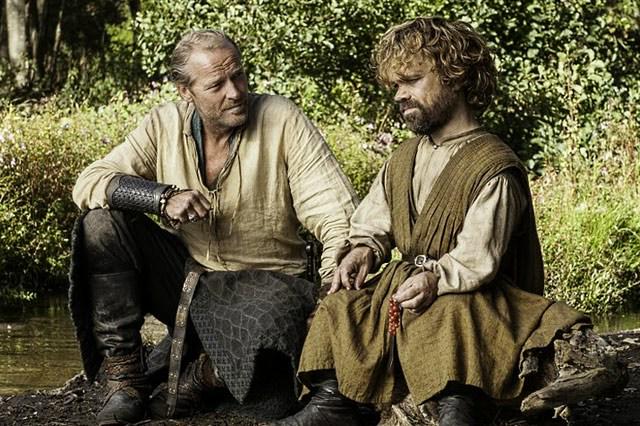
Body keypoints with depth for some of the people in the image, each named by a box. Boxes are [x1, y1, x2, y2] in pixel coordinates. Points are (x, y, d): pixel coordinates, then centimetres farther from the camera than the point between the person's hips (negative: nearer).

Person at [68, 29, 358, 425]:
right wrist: (164, 196, -24)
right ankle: (125, 376, -11)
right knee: (103, 223, -18)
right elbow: (88, 184, -7)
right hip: (185, 273, 4)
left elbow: (338, 216, -15)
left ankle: (204, 370, 2)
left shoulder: (282, 120, -11)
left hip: (264, 281, -3)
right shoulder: (166, 124, -2)